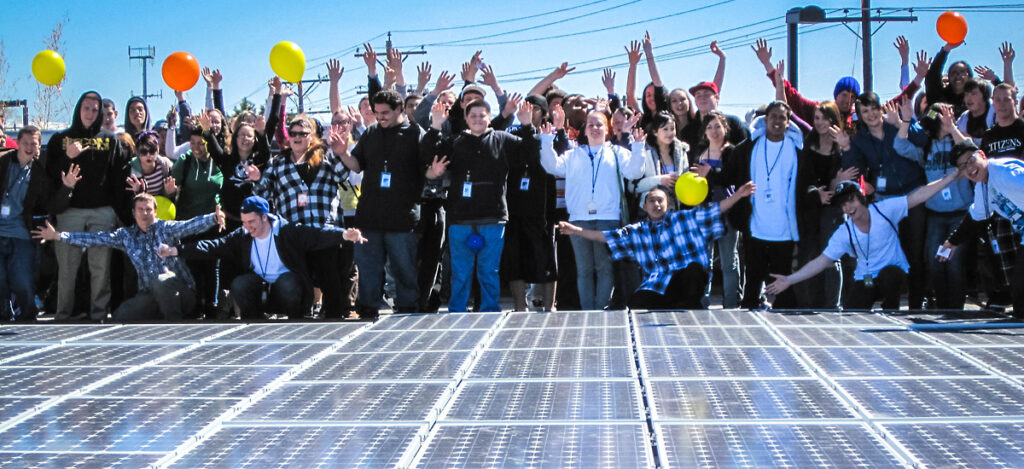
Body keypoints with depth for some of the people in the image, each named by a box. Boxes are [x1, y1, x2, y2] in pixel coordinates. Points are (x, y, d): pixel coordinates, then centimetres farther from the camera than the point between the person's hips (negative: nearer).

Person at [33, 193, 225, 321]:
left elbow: (189, 226, -18)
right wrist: (59, 236, 6)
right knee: (120, 316, -17)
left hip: (180, 292, -4)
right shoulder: (126, 235, 12)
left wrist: (214, 218, -38)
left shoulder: (165, 228, -1)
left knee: (161, 281, -36)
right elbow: (96, 238, 11)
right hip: (150, 295, 4)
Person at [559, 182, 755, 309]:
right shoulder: (638, 232, 20)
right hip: (657, 287, 2)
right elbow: (608, 236, 15)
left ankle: (691, 306, -12)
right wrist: (576, 230, 6)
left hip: (690, 282, -2)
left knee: (694, 266, -36)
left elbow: (715, 210, 5)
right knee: (636, 303, -28)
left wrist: (737, 195, -10)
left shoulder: (684, 219, 12)